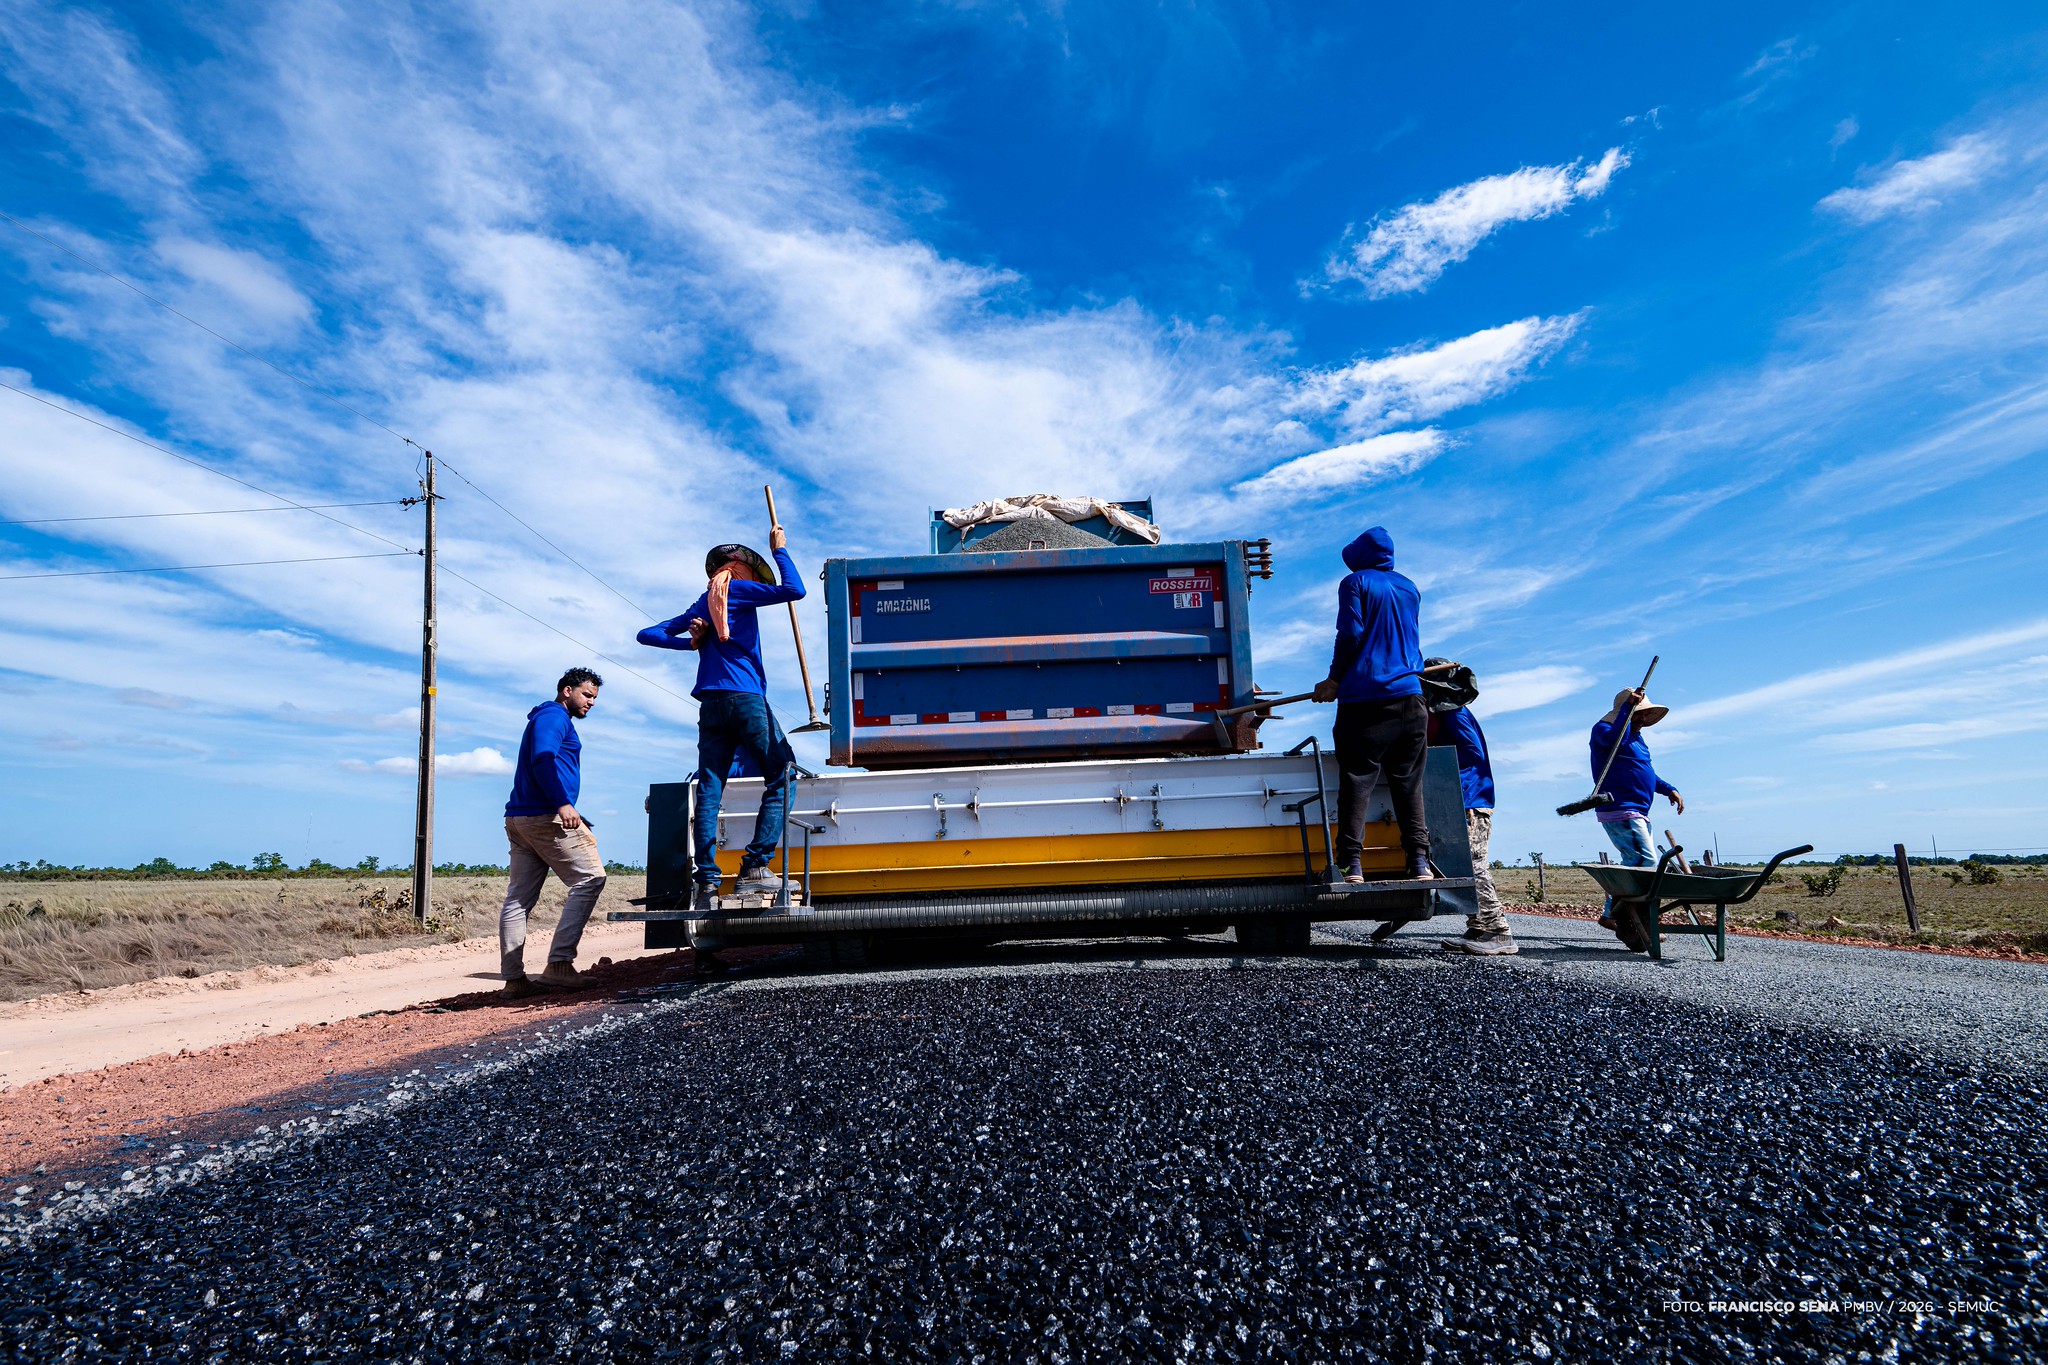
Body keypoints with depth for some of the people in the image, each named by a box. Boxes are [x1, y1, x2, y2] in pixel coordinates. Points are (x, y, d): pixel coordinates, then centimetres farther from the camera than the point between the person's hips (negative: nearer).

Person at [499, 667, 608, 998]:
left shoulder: (548, 720, 28)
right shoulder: (554, 716, -4)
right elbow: (542, 758, -21)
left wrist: (578, 822, 28)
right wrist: (563, 804, -30)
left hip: (519, 819, 10)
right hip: (545, 817, -10)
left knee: (519, 898, 6)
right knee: (590, 879, -7)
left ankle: (514, 978, 8)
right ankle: (559, 964, -13)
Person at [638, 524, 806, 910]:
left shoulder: (700, 607, 25)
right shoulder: (737, 589, 6)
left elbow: (648, 634, 25)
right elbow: (793, 590, -5)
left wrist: (691, 641, 13)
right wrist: (779, 550, 9)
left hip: (710, 706, 7)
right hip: (745, 699, -7)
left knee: (708, 792, 0)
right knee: (780, 778, -2)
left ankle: (707, 883, -6)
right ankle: (755, 867, -14)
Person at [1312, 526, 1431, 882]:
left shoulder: (1355, 583, 2)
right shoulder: (1409, 589, 18)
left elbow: (1350, 634, -8)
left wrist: (1334, 680, 2)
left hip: (1365, 696, -5)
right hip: (1409, 696, 5)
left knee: (1356, 779, -5)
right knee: (1408, 782, 7)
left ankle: (1351, 863, -10)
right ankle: (1419, 859, 2)